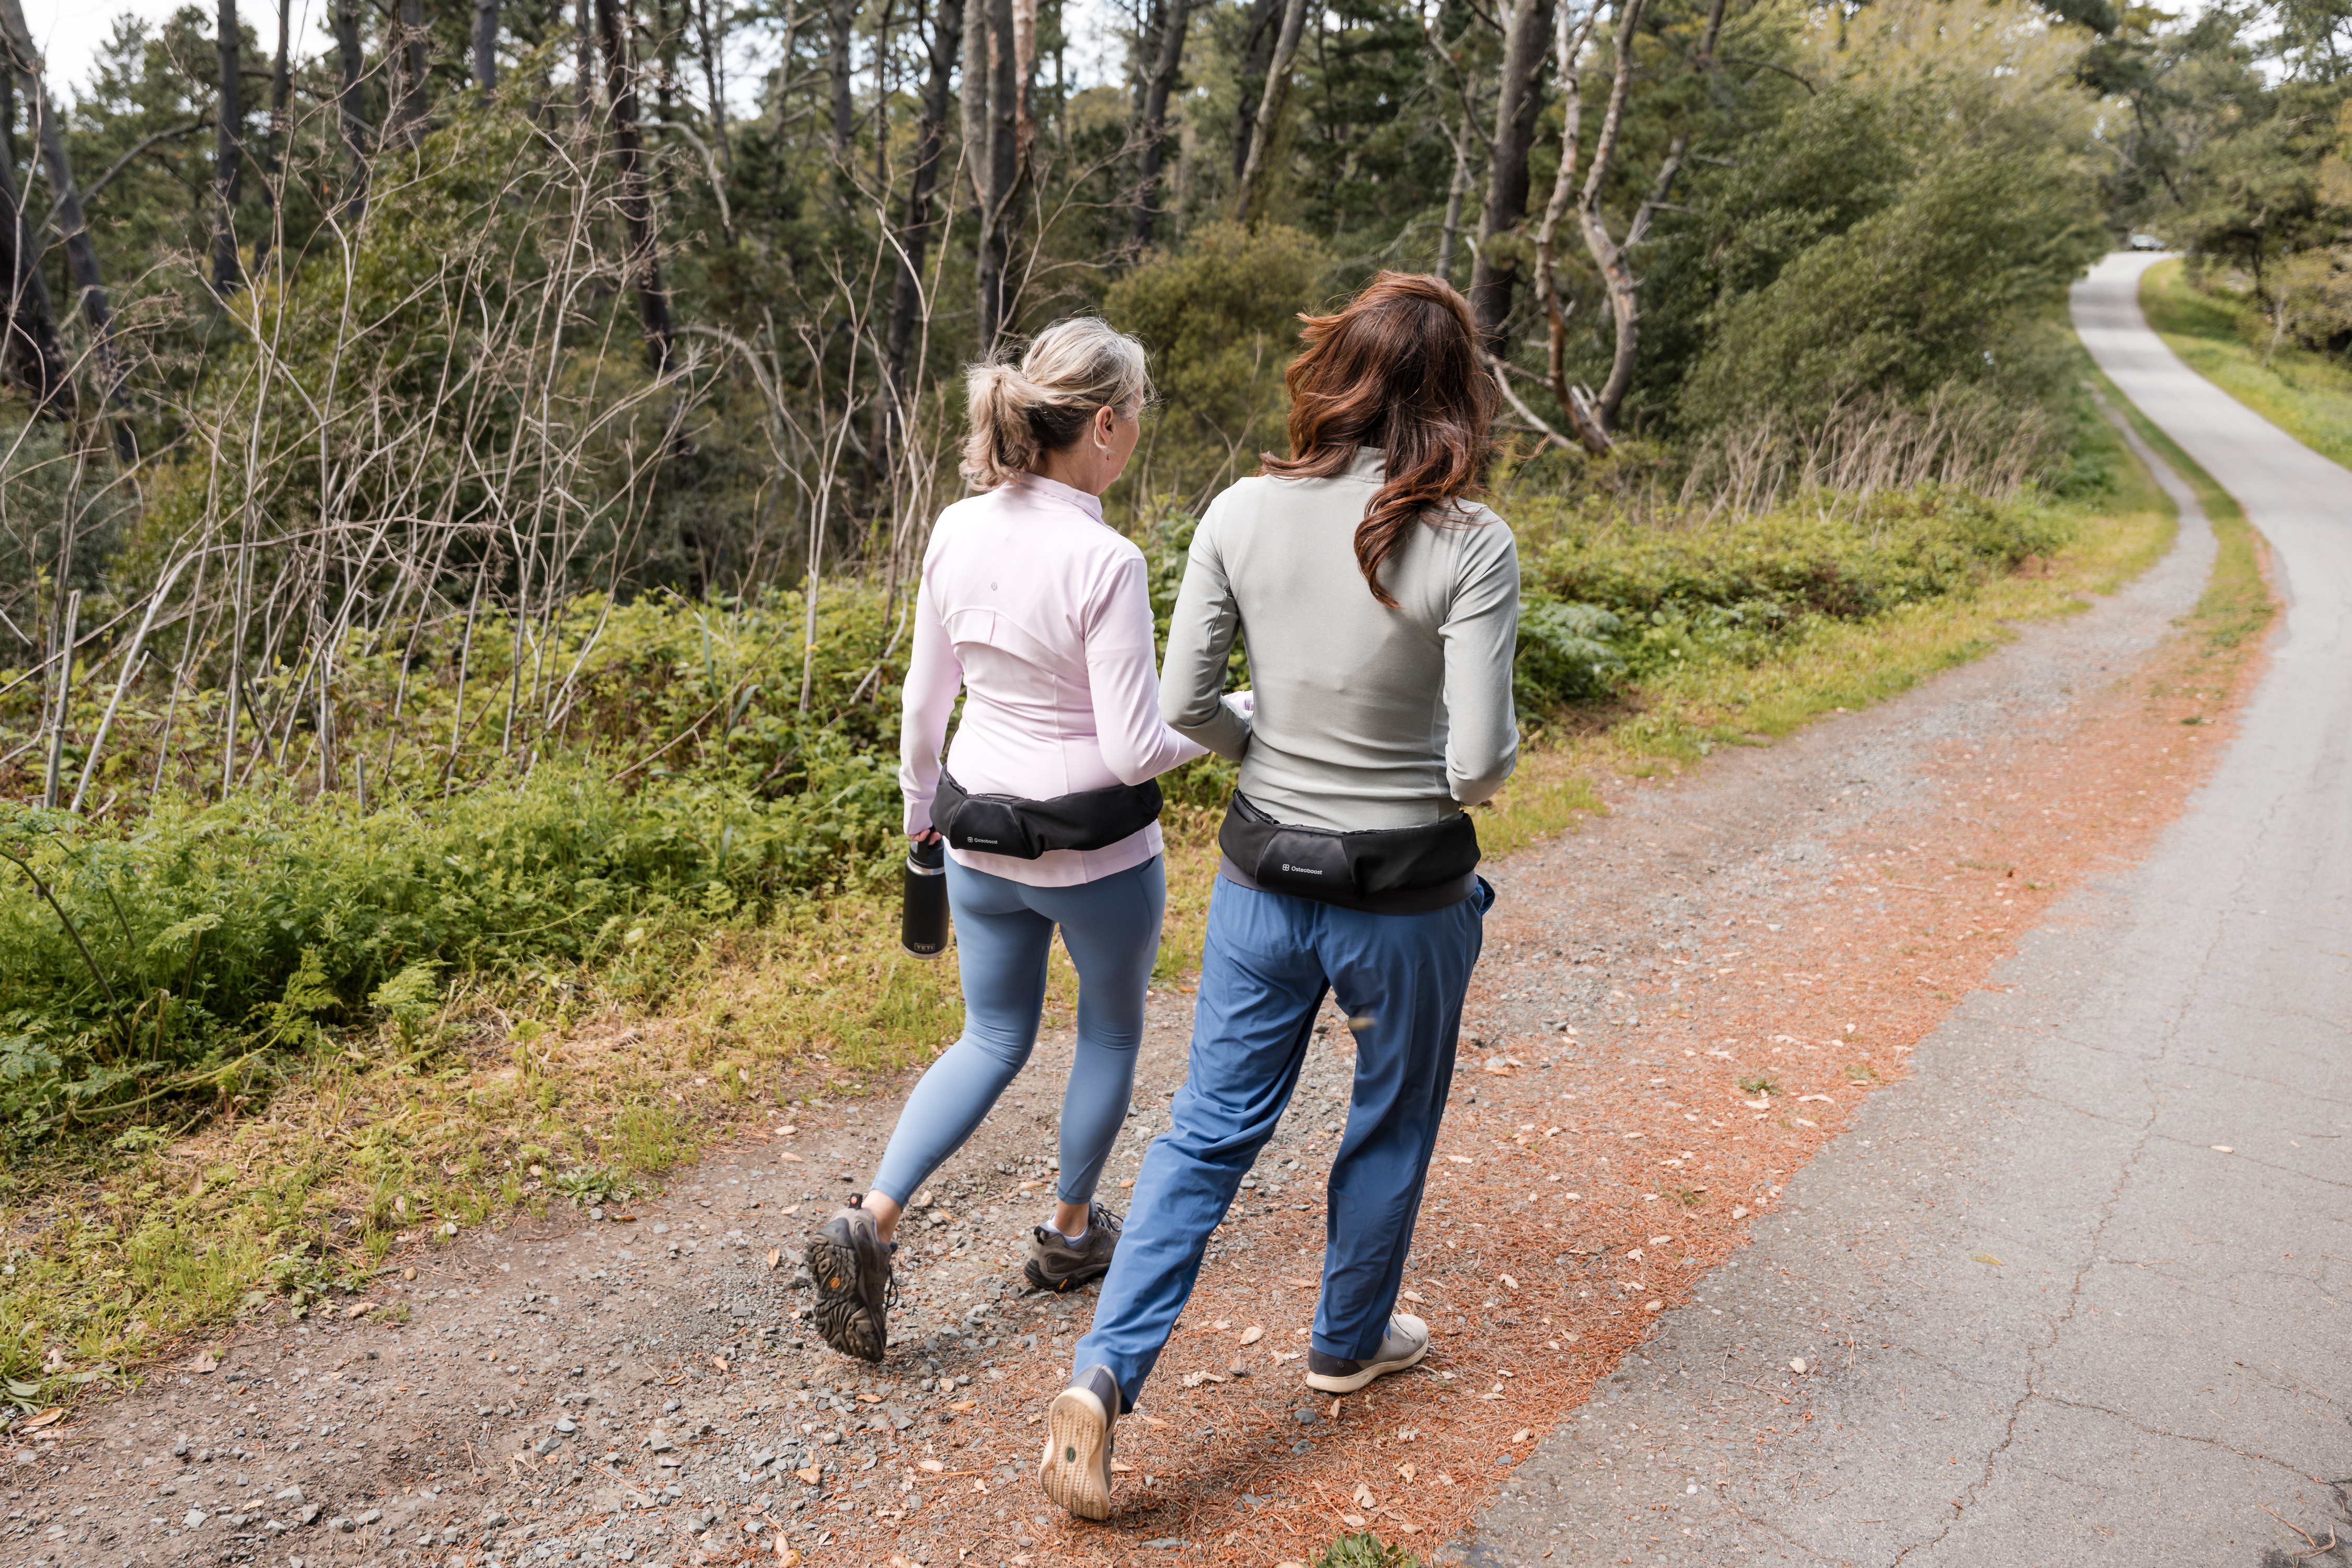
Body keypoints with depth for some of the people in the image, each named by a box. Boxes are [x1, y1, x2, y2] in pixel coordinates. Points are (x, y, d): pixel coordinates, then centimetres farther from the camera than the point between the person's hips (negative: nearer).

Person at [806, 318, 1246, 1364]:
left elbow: (924, 699, 5)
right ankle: (1070, 1233, 38)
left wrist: (921, 809, 20)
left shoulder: (958, 531, -4)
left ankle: (869, 1222, 8)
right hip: (1094, 848, -5)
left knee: (994, 1040, 22)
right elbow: (1134, 750, -20)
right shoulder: (1104, 563, -22)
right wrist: (1242, 717, -4)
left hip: (980, 836, 5)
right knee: (1111, 1030, 22)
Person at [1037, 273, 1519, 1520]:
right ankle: (1349, 1341, 43)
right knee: (1390, 1128, 22)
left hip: (1265, 876, 3)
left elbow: (1183, 705, -4)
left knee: (1210, 1131, 15)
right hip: (1407, 892, -2)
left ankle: (1101, 1376, 8)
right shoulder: (1470, 547, -17)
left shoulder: (1244, 514, -7)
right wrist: (1502, 739, 4)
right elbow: (1479, 763, -19)